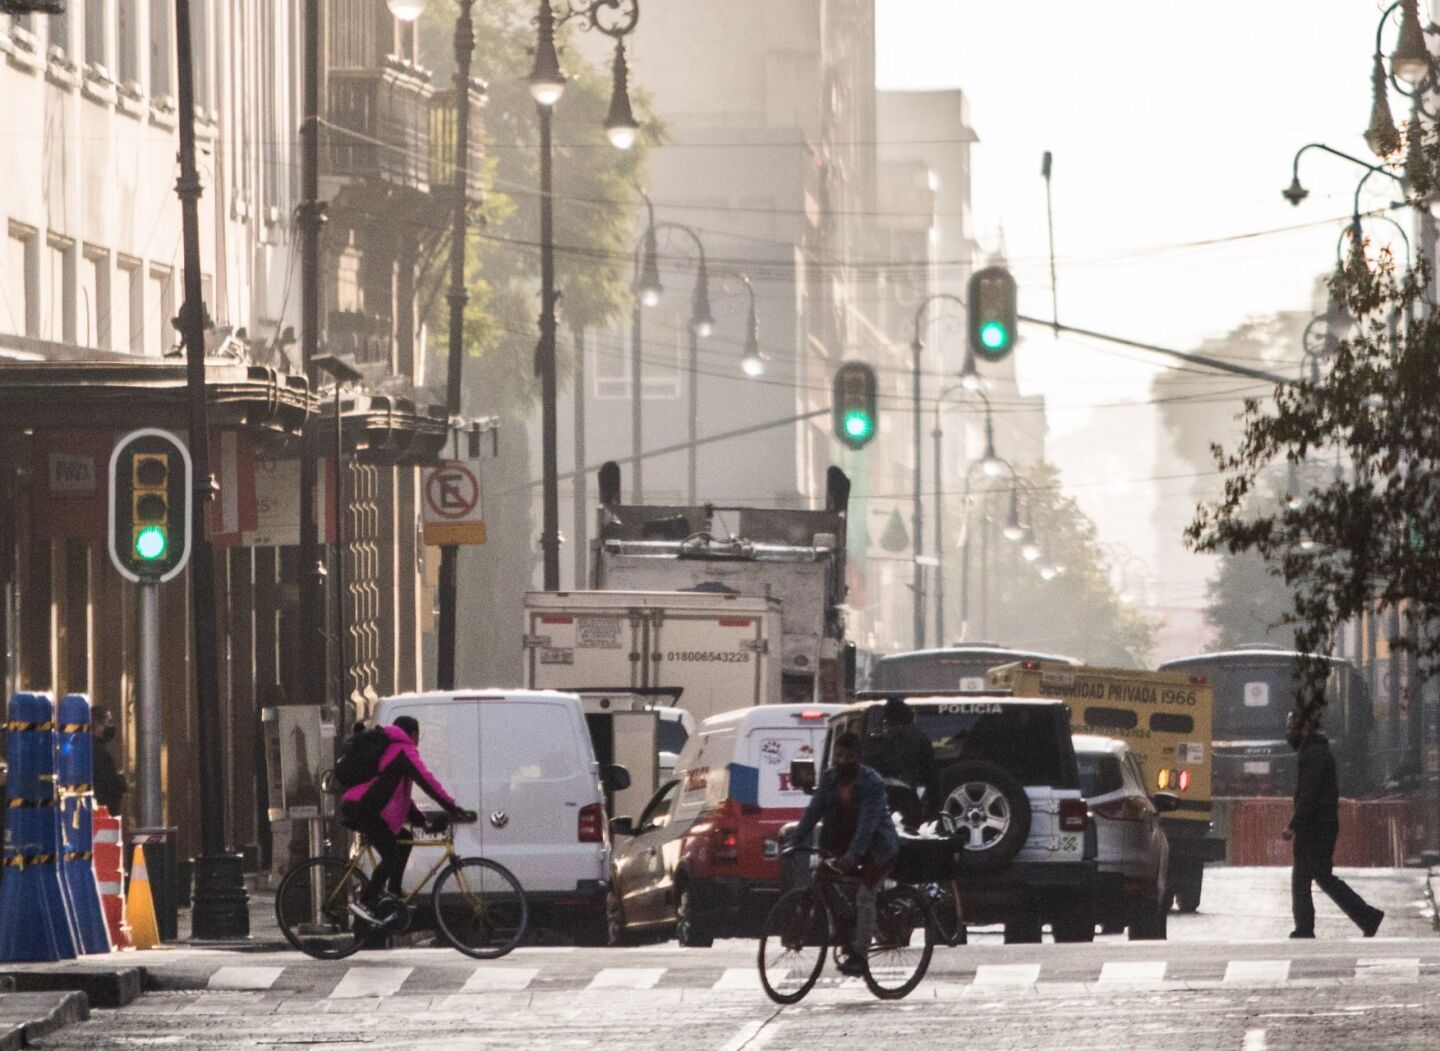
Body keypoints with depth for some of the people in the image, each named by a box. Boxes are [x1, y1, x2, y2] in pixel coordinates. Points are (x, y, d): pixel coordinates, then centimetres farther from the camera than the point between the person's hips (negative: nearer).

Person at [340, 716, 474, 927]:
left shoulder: (390, 749, 30)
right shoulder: (404, 750, -2)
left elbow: (400, 796, 30)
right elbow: (427, 782, -12)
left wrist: (424, 822, 22)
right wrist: (454, 809, -13)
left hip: (355, 808, 10)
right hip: (363, 809, -10)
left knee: (404, 839, 19)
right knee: (391, 857, -10)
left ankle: (393, 893, 16)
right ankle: (366, 903, -14)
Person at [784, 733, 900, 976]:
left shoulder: (872, 783, -22)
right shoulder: (829, 779, -3)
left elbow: (868, 823, -30)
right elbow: (813, 812, -6)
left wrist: (852, 855, -42)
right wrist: (793, 842, -17)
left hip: (876, 846, -7)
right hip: (842, 841, 7)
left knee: (864, 895, -19)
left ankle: (859, 955, -15)